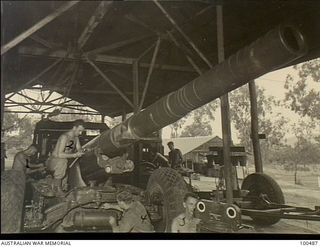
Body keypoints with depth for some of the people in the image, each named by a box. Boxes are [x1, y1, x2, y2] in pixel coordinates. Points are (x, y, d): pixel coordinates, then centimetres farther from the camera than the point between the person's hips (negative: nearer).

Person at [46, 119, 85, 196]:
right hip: (52, 161, -8)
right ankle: (57, 188, -21)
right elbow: (59, 154, -29)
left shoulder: (76, 137, 5)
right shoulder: (64, 137, -22)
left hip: (62, 161, 8)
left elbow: (79, 149, 10)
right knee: (62, 161, -37)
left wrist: (81, 152, -13)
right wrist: (74, 155, -32)